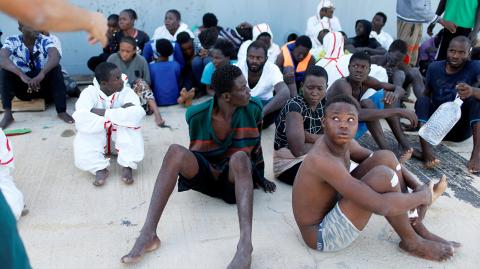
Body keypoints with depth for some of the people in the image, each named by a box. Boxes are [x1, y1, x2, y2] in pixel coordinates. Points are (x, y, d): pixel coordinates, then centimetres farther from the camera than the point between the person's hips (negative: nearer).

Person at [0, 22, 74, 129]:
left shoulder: (45, 41, -11)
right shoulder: (12, 41, -11)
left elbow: (55, 57, -32)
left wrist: (41, 74, -49)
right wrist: (22, 75, -47)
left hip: (44, 86, -1)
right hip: (23, 88, 1)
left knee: (56, 68, -27)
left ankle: (61, 111, -29)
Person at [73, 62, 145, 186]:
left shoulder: (125, 91, -15)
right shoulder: (89, 93, -18)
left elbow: (137, 114, -36)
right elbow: (81, 122, -36)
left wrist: (103, 113, -34)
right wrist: (120, 114, -32)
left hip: (121, 139, 1)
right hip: (97, 139, -1)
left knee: (132, 120, -29)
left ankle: (127, 166, -25)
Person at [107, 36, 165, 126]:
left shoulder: (141, 60, -5)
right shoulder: (112, 59, -4)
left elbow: (147, 82, 4)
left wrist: (140, 83, -17)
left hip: (136, 92, 0)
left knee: (141, 83, -31)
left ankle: (157, 113, -43)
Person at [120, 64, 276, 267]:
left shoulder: (253, 108, -9)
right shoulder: (197, 115, -12)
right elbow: (197, 150, 6)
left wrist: (260, 177, 14)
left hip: (237, 178, 0)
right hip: (206, 174, 1)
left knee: (240, 158, -37)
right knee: (176, 151, -30)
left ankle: (245, 245, -54)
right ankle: (148, 234, -37)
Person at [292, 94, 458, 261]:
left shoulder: (341, 141, -4)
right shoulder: (323, 160, -32)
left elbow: (381, 160, 8)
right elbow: (381, 206, -36)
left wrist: (416, 186, -9)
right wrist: (423, 196, -18)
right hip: (321, 234, -9)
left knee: (385, 157, -3)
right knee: (383, 175, -25)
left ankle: (419, 229, 8)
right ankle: (411, 242, -1)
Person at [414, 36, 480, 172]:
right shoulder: (434, 67, 2)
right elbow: (426, 95, 10)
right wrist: (417, 120, -5)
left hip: (462, 127, -2)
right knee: (422, 100, -23)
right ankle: (426, 150, -44)